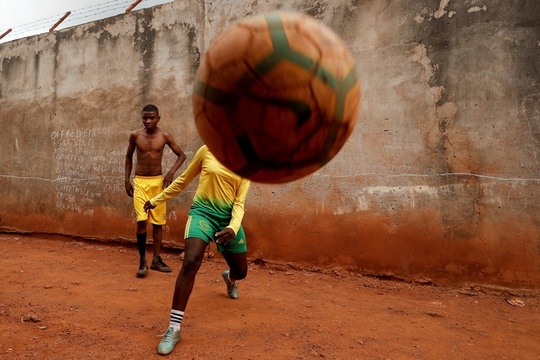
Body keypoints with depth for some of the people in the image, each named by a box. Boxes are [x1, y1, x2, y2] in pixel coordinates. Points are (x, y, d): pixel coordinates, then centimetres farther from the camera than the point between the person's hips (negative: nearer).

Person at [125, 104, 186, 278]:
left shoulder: (164, 136, -5)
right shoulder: (135, 135, -2)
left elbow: (181, 155, 2)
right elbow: (129, 157, 12)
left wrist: (171, 172, -13)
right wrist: (127, 180, 6)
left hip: (158, 181, 1)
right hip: (140, 181, -1)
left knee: (158, 221, 6)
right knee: (141, 220, -13)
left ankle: (156, 260, 18)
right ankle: (142, 260, 2)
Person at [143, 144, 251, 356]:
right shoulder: (207, 151, -3)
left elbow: (239, 202, -4)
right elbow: (183, 180, 8)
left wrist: (233, 227, -22)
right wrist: (157, 200, 15)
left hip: (228, 217, 3)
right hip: (203, 212, -3)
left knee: (241, 271, 13)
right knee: (190, 261, -28)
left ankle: (229, 277, 55)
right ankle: (174, 328, -19)